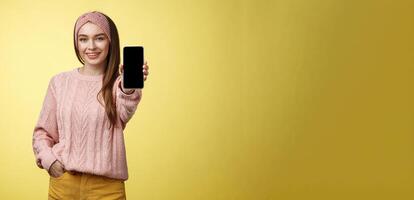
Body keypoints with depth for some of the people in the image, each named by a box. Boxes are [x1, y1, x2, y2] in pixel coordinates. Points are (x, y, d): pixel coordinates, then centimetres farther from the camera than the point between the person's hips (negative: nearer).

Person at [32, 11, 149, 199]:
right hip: (63, 183, 2)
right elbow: (42, 132, 10)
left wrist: (129, 88, -46)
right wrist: (49, 161, -7)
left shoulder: (118, 83, -4)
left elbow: (124, 113, -26)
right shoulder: (60, 82, 3)